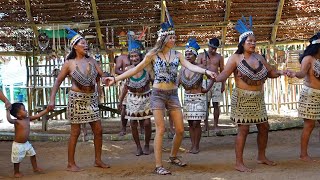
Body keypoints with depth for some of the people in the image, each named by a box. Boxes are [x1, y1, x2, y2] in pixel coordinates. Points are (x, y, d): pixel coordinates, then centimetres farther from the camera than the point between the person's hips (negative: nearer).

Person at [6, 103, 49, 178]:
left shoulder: (28, 119, -1)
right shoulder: (16, 121, -23)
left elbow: (38, 115, 2)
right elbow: (9, 120, -44)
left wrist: (46, 110, -1)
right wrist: (8, 111, -39)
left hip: (26, 143, 7)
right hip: (18, 145, -7)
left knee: (33, 155, 18)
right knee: (17, 160, 6)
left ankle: (35, 168, 36)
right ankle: (16, 172, 27)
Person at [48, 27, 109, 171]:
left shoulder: (91, 60, 6)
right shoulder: (69, 63, -5)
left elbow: (103, 75, 2)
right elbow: (58, 81, -3)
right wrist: (52, 99, -11)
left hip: (92, 98, 5)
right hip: (77, 98, -5)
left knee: (98, 130, 5)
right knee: (75, 132, 0)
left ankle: (98, 160, 19)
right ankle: (71, 164, 11)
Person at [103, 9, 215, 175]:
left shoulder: (177, 55, 5)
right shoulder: (153, 54, -3)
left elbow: (190, 66, -8)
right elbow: (136, 69, -1)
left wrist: (206, 71, -28)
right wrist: (116, 78, -6)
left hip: (173, 95, 4)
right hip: (158, 94, -4)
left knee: (180, 129, 5)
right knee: (160, 130, -6)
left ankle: (173, 156, 29)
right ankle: (158, 166, 2)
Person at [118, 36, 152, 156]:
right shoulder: (128, 69, -5)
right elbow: (126, 86, 8)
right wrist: (121, 100, 11)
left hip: (146, 98, -2)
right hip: (132, 98, 2)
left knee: (147, 123, -4)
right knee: (133, 124, 2)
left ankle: (146, 145, 18)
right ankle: (138, 147, 19)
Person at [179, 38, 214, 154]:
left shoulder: (200, 67, -8)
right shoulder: (183, 69, 5)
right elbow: (178, 82, 2)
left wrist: (207, 89, -8)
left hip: (199, 98, -4)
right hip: (187, 97, 4)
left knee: (196, 123, -5)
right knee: (190, 123, 6)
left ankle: (196, 146, 5)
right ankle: (193, 145, 14)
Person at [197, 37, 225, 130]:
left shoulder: (219, 57, 9)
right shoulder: (201, 55, 6)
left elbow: (222, 71, 11)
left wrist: (223, 84, 6)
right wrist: (203, 66, -15)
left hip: (217, 82, 1)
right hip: (205, 81, -1)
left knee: (216, 104, 1)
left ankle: (215, 125, 6)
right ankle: (206, 125, 2)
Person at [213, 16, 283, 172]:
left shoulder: (259, 57, 10)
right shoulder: (235, 58, -7)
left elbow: (270, 73, 16)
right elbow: (224, 75, -16)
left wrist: (280, 73, -3)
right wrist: (215, 78, -37)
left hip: (258, 98, 7)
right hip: (243, 98, -6)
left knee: (264, 127, 12)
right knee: (243, 129, -6)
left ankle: (261, 157, 31)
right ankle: (239, 163, 3)